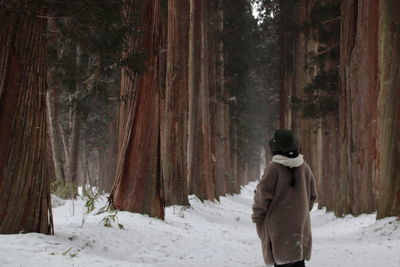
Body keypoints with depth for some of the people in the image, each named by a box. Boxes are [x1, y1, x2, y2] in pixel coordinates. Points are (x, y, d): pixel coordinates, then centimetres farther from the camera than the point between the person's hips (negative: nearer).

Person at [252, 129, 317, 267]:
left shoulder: (274, 168, -16)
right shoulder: (304, 167, 2)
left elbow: (263, 194, -14)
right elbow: (312, 194, 11)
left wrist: (257, 216, 1)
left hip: (279, 225, -5)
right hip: (300, 224, 5)